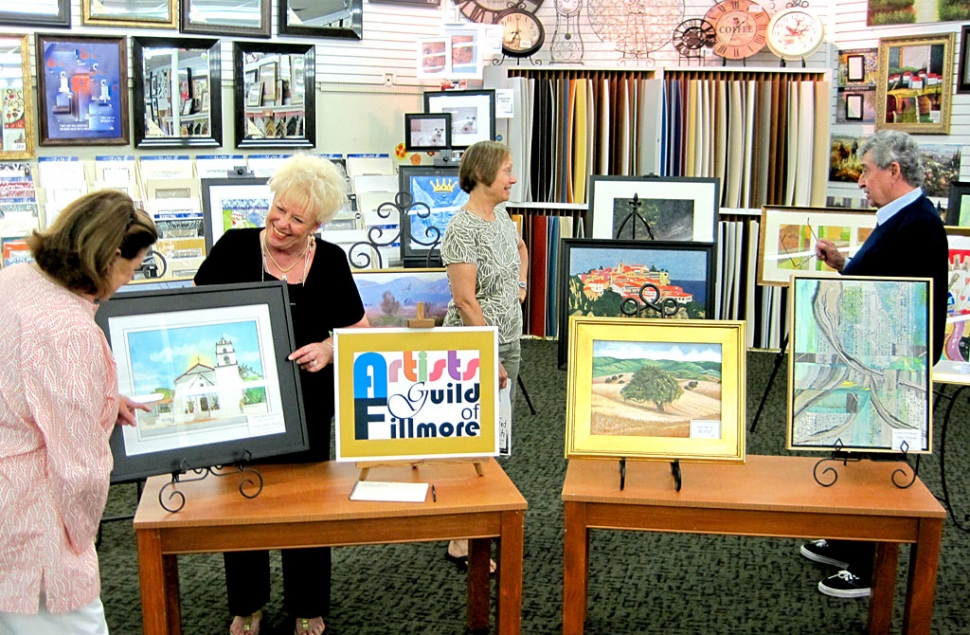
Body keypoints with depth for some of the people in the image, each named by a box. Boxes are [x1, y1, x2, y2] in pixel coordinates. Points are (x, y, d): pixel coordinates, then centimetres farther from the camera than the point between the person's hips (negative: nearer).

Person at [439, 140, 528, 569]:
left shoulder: (502, 218, 8)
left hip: (507, 342, 9)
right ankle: (460, 543, 5)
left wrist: (520, 285, 14)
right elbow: (465, 300, -21)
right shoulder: (463, 228, -17)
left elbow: (521, 249, 32)